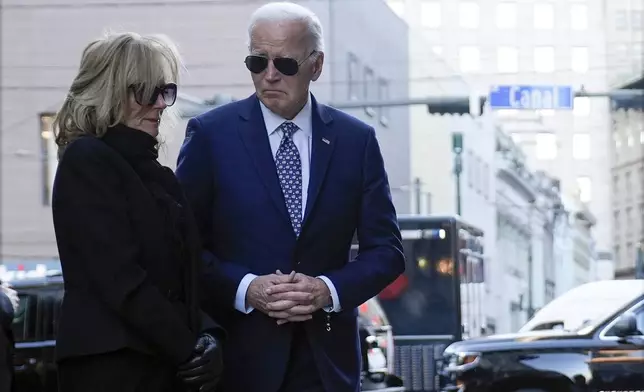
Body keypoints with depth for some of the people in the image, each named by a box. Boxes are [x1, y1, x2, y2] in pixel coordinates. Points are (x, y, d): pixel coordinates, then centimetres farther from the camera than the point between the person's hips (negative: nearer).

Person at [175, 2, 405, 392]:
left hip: (328, 358, 1)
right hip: (239, 356, -1)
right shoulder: (211, 134, -1)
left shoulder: (357, 140, 4)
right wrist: (245, 289, -16)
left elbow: (387, 250, 4)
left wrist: (329, 290, -12)